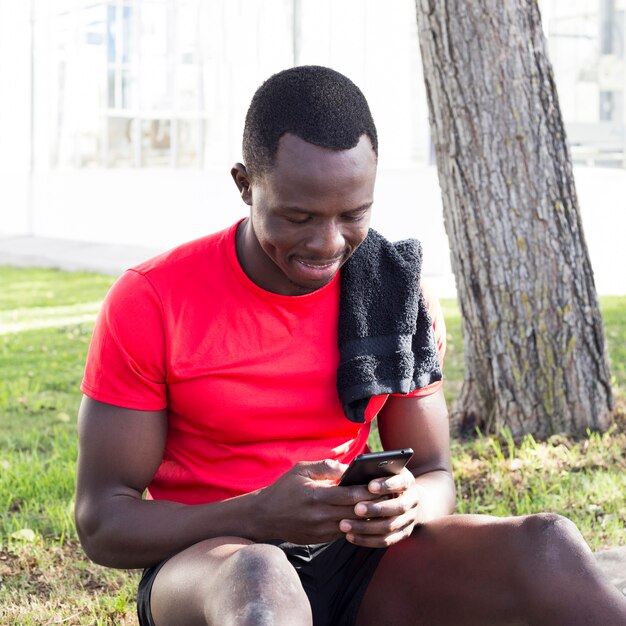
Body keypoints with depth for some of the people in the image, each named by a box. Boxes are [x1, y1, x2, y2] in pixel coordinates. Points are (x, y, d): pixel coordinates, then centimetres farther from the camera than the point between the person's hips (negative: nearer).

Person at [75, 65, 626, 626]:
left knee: (547, 545, -25)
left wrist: (408, 507, -19)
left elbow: (435, 476, 8)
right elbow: (102, 525, -9)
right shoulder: (149, 302, -10)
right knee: (258, 580, -42)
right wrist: (259, 517, -27)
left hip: (353, 564, 3)